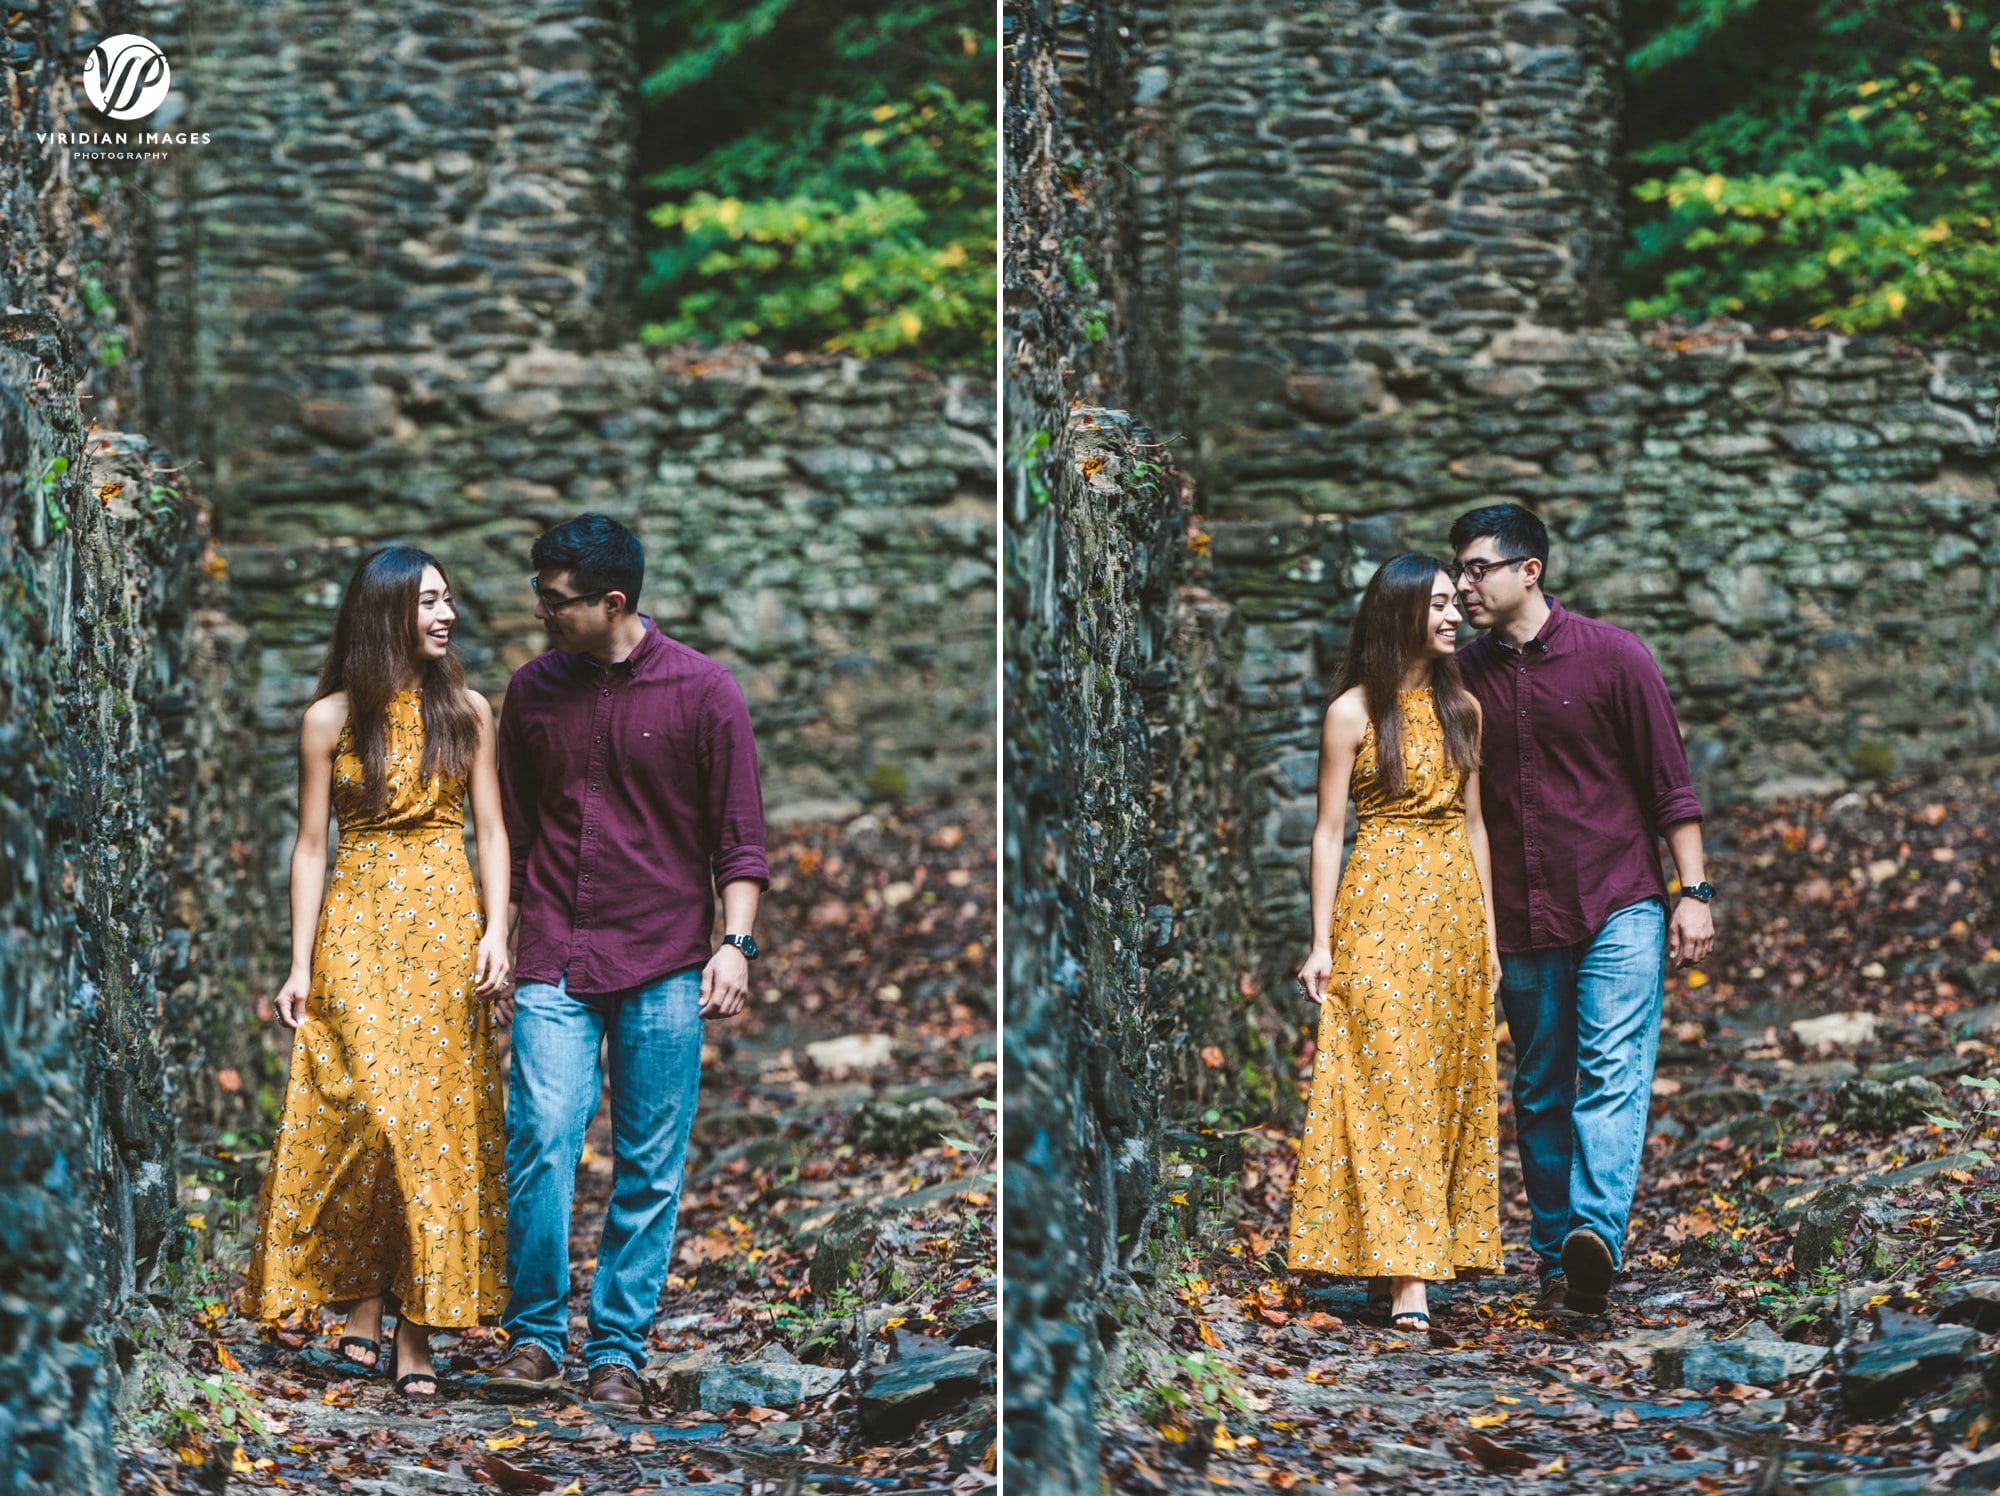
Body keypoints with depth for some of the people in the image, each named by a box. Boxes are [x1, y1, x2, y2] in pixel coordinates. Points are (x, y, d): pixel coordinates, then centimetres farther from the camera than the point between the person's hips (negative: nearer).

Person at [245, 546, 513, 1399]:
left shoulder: (465, 711, 7)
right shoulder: (332, 719, 1)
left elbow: (490, 831, 8)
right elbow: (310, 845, 2)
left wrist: (495, 932, -6)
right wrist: (300, 964, -3)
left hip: (447, 925, 2)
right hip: (358, 928, -2)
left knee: (443, 1120, -2)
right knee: (375, 1110, -14)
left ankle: (416, 1329, 1)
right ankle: (364, 1303, -3)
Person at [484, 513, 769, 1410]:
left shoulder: (704, 692, -2)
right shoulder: (532, 690, 8)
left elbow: (739, 836, 1)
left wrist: (734, 941, -10)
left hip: (663, 966, -1)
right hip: (554, 965, 2)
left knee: (649, 1168, 2)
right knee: (540, 1142, -11)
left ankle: (619, 1350, 11)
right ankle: (535, 1336, 2)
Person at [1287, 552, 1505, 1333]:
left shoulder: (1460, 708, 11)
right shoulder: (1354, 713, -4)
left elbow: (1473, 822, 14)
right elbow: (1328, 831, -4)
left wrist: (1488, 930, 11)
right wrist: (1321, 942, -9)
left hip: (1453, 908, 5)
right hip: (1381, 911, -5)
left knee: (1448, 1085, 4)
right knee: (1389, 1087, -9)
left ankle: (1412, 1261, 11)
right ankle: (1405, 1275, -12)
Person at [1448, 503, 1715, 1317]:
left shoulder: (1611, 656, -4)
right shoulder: (1465, 676, 6)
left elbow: (1669, 782, -1)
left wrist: (1693, 892, -5)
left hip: (1618, 906, -4)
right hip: (1520, 921, 4)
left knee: (1612, 1072, -16)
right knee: (1540, 1093, 6)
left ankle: (1597, 1235, -28)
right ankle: (1556, 1262, 12)